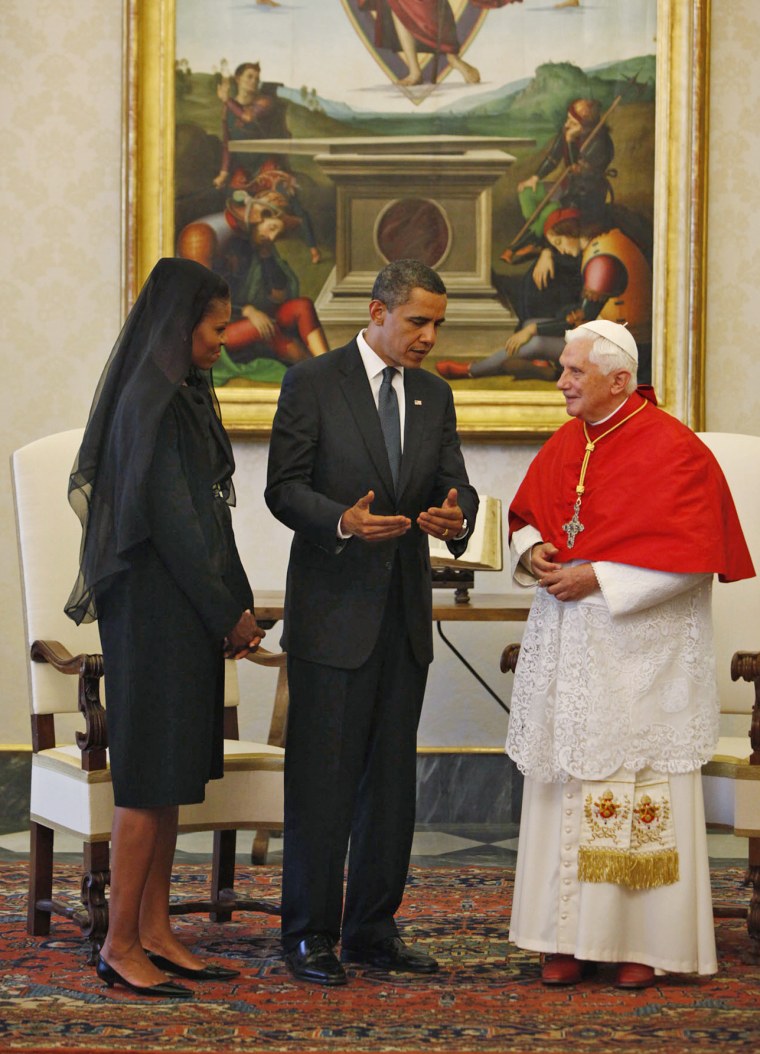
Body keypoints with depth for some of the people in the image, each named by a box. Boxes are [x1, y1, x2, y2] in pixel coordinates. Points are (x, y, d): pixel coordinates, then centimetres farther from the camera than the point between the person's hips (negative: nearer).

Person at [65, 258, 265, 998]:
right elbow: (170, 519, -19)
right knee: (150, 777, -6)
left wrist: (235, 606, 9)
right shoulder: (151, 403, -15)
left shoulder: (183, 397, 15)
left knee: (169, 777, 11)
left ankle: (154, 934, 17)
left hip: (190, 610, 10)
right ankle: (119, 946, 0)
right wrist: (229, 612, -12)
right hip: (158, 610, -10)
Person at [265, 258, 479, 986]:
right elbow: (283, 488, -8)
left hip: (405, 611, 6)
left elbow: (454, 484, 9)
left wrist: (455, 517, -15)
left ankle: (373, 930, 18)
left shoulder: (434, 395, 12)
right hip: (333, 610, -6)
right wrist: (343, 522, -26)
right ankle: (310, 935, 5)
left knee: (391, 779, 9)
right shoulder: (313, 382, -4)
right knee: (322, 780, -3)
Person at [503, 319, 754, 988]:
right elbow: (526, 515, 20)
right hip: (566, 645, 6)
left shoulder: (673, 450, -11)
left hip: (639, 649, -6)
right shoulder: (563, 445, 9)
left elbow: (687, 557, -16)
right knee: (568, 781, 6)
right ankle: (574, 936, 12)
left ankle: (643, 940, 5)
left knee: (636, 785, -3)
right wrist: (532, 551, -3)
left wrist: (597, 577, -18)